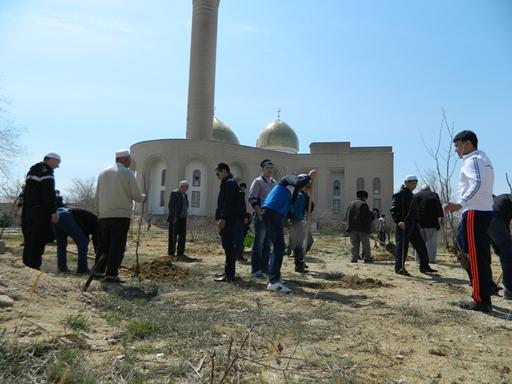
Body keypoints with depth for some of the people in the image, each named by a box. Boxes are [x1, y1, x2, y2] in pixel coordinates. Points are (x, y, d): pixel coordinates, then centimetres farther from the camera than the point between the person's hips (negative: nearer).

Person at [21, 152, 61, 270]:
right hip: (40, 211, -9)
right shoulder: (46, 171, -9)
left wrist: (26, 209, 22)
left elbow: (28, 192, 23)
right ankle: (34, 266, -8)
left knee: (29, 240, 12)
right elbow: (49, 194, -18)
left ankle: (26, 265, 16)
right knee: (38, 241, -7)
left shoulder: (32, 170, 22)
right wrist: (53, 211, -19)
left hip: (27, 210, 9)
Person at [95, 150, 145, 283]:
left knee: (103, 246, 14)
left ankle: (98, 271, 19)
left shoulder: (103, 172, 10)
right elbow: (136, 195, -4)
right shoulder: (127, 173, -5)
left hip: (104, 215, 5)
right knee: (117, 246, -2)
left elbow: (97, 195, 13)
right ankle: (111, 274, -5)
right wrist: (143, 197, 17)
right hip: (121, 215, -5)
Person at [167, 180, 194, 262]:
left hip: (182, 218, 8)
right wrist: (174, 217, -18)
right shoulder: (175, 193, -8)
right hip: (175, 219, -8)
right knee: (173, 236, 1)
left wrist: (185, 216, 11)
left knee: (182, 236, 8)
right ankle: (171, 253, 11)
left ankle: (180, 253, 14)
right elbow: (171, 205, -14)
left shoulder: (185, 194, 15)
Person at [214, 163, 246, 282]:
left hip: (231, 221, -11)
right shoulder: (229, 183, 21)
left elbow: (228, 203, -21)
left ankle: (229, 275, -6)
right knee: (229, 247, 14)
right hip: (231, 220, 11)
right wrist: (221, 218, 21)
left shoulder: (229, 183, -11)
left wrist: (223, 218, -23)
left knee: (230, 247, -8)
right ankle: (228, 271, 22)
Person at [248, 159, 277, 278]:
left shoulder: (274, 183, 16)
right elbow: (252, 199, -12)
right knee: (258, 244, -3)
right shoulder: (258, 181, -4)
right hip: (261, 217, -7)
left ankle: (265, 267, 20)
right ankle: (255, 269, 4)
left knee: (267, 244, 11)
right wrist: (260, 213, -19)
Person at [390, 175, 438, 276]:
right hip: (403, 225, -9)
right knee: (402, 245, -7)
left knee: (420, 245, 10)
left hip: (413, 225, 9)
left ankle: (424, 266, 19)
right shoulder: (399, 194, -9)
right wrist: (398, 221, -28)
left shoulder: (411, 195, 20)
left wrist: (416, 222, 21)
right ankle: (399, 267, 0)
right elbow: (393, 209, -17)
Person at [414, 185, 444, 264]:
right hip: (431, 222, -3)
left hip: (418, 222, 3)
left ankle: (419, 259, 6)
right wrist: (440, 218, -4)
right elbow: (439, 207, -2)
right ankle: (430, 258, -5)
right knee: (431, 241, 0)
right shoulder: (434, 195, 7)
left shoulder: (415, 196, 13)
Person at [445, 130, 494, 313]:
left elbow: (477, 183, -25)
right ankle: (484, 299, 20)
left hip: (475, 212, -10)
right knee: (482, 257, 13)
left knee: (476, 258, -7)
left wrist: (460, 204, -34)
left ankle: (481, 301, -3)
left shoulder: (472, 160, -9)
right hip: (485, 211, 10)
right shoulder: (484, 159, 22)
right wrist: (462, 204, 22)